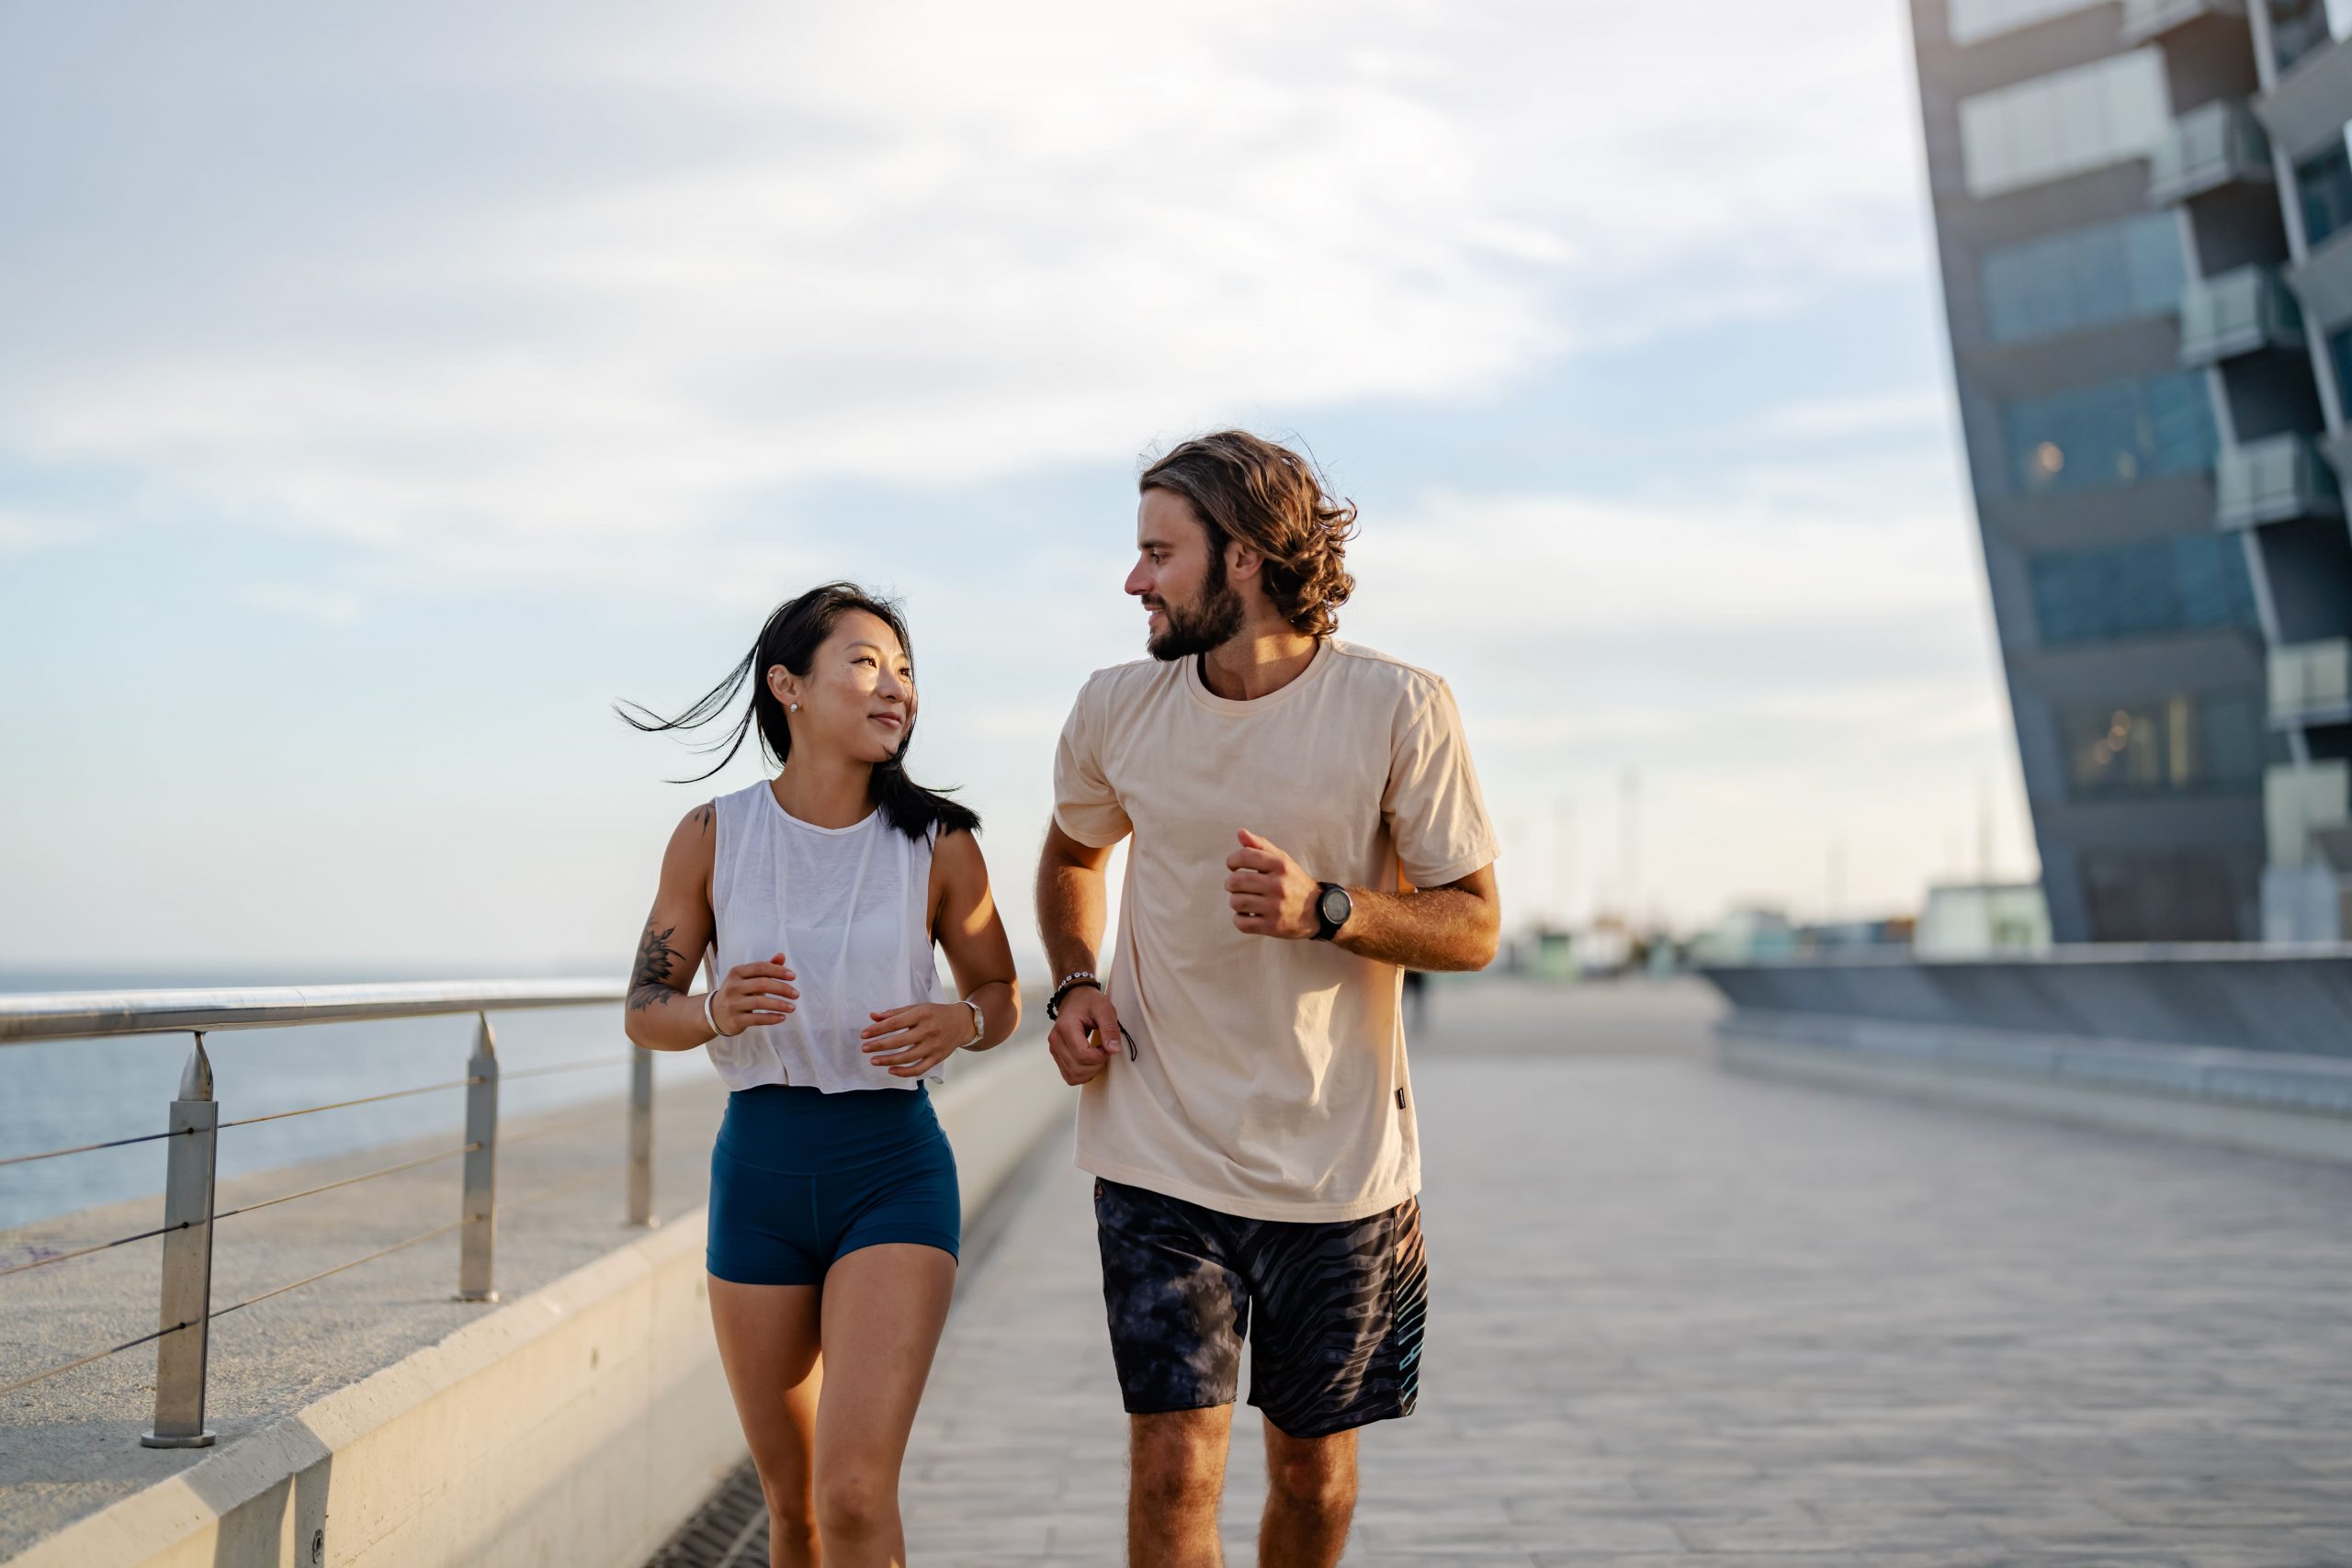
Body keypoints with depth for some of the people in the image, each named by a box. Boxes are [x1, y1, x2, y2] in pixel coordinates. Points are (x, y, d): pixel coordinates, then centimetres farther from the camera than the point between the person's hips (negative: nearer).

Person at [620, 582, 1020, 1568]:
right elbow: (644, 1011, 4)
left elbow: (1000, 996, 7)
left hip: (894, 1171, -2)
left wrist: (956, 1024, -16)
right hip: (758, 1167, 2)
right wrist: (719, 1013, -18)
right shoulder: (712, 838, -3)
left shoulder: (937, 843, -4)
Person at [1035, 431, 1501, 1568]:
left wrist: (1325, 909, -24)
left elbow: (1473, 926, -6)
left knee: (1314, 1470, 14)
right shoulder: (1116, 709, -1)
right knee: (1173, 1465, -7)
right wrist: (1074, 986, 2)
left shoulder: (1398, 708, -11)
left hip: (1337, 1163, -1)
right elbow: (1070, 853, 20)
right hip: (1159, 1153, 1)